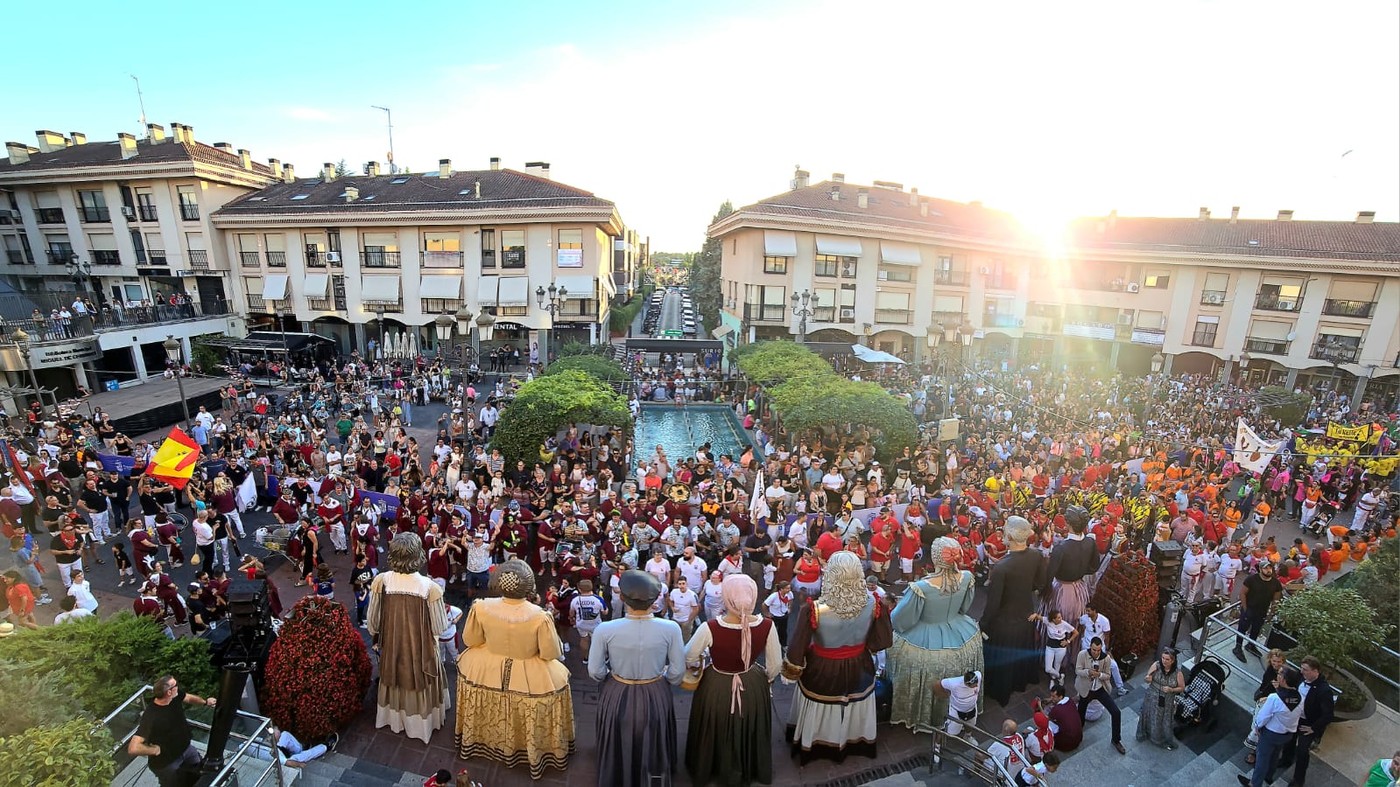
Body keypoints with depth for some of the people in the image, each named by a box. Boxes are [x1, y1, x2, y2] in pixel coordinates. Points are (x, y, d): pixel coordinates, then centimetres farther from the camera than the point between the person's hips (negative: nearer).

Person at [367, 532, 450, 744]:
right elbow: (439, 627, -19)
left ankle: (394, 717, 53)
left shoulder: (381, 581, -22)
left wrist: (375, 637, 14)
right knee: (418, 683, 24)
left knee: (395, 680, 30)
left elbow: (373, 619, -7)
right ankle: (421, 722, 46)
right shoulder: (430, 587, -30)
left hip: (392, 645, 2)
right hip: (421, 648, -2)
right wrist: (445, 611, 1)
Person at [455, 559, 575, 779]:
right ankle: (534, 752, 38)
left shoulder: (482, 608, -22)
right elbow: (552, 653, -17)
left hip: (485, 672, 3)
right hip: (530, 678, -3)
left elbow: (470, 640, -4)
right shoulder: (539, 616, -30)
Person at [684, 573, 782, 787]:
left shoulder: (710, 628, -32)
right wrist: (766, 680, 13)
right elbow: (776, 665, -9)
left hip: (717, 688, -1)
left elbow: (688, 660, -14)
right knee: (750, 733, 31)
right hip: (753, 687, 2)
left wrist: (699, 665, 9)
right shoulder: (766, 626, -25)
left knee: (717, 733, 28)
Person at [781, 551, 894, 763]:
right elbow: (884, 641, -10)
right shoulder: (873, 604, -25)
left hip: (822, 671, -2)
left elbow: (796, 648, -24)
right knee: (854, 706, 31)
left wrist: (792, 671, -4)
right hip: (859, 668, 3)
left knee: (819, 709, 26)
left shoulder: (814, 609, -35)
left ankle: (814, 747, 51)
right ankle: (856, 742, 57)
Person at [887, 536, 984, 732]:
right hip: (961, 639, 5)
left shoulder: (921, 588, -33)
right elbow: (965, 607, 3)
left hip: (925, 644, -4)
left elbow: (900, 620, -20)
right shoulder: (966, 577, -18)